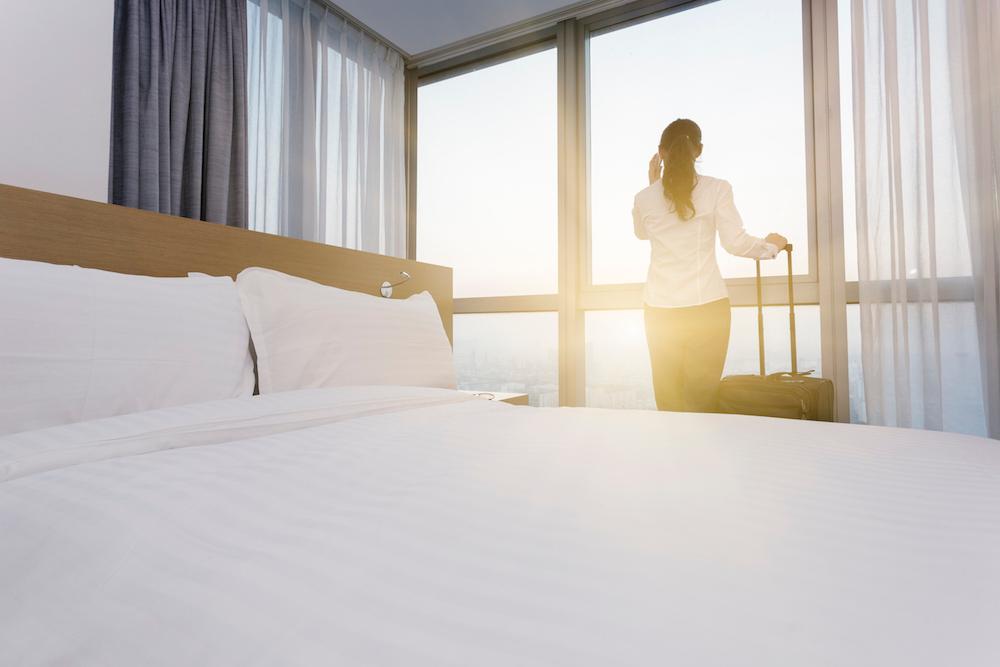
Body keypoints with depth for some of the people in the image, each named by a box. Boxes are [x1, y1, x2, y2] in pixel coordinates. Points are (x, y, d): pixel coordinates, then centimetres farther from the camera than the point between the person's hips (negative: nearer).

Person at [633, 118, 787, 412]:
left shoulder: (644, 198, 2)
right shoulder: (717, 189, -2)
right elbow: (736, 242, -3)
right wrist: (770, 244, 17)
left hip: (661, 310, 1)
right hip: (707, 307, -1)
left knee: (668, 400, 10)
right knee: (703, 398, 8)